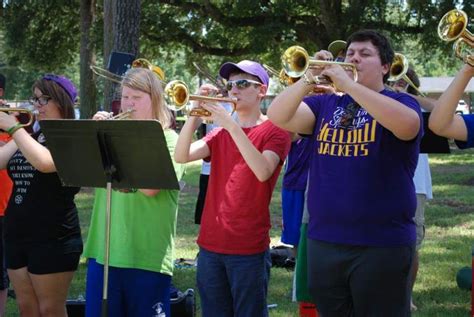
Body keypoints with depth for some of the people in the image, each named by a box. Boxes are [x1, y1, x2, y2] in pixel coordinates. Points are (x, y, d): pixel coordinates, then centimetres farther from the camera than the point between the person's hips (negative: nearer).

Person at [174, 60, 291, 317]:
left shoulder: (274, 131, -2)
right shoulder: (220, 133, 13)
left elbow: (263, 171, -21)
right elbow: (181, 156, -2)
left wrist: (232, 126, -23)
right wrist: (195, 115, -14)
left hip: (249, 247, -5)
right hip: (210, 243, 5)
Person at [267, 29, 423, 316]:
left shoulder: (401, 102, -2)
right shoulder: (324, 105, 11)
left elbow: (406, 124, -26)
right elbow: (278, 117, -2)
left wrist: (347, 83, -25)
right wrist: (309, 79, -17)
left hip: (382, 244, -4)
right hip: (323, 241, 5)